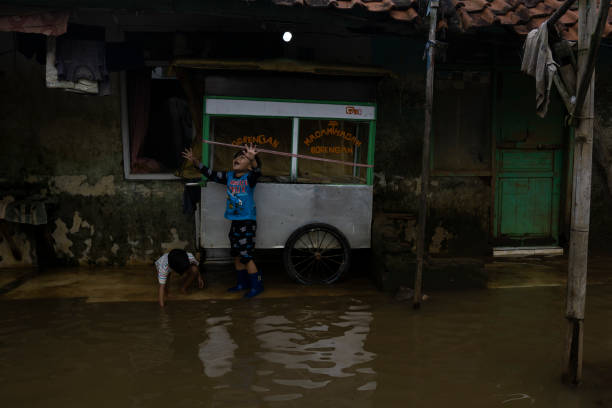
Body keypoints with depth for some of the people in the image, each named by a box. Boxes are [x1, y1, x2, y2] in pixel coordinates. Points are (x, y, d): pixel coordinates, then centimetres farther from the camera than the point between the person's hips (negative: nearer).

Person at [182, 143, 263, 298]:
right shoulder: (229, 176, 7)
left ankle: (256, 285, 7)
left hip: (248, 222, -7)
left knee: (246, 256, -6)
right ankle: (242, 283, 31)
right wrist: (195, 161, 6)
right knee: (236, 255, 16)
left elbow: (257, 171, -34)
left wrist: (253, 159, -54)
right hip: (235, 222, 7)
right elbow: (211, 174, 13)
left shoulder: (249, 178, -12)